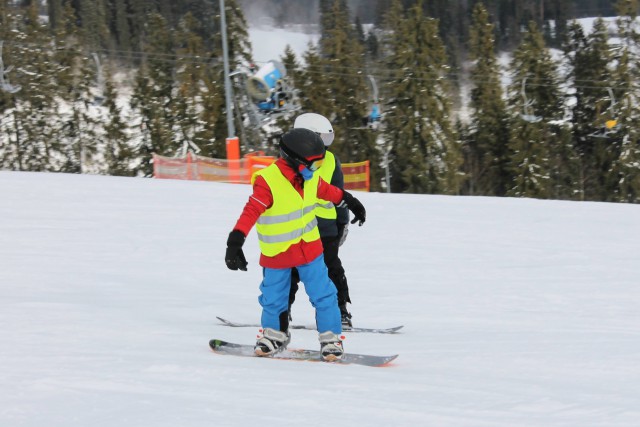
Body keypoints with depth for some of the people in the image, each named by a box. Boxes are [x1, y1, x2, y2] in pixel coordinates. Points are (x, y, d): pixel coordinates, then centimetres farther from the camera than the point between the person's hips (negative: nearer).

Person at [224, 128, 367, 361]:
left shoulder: (311, 177, -5)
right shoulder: (268, 182, -26)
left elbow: (326, 190, 17)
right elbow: (251, 211, -32)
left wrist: (349, 201, 32)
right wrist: (235, 241, -40)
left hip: (309, 247, 4)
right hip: (276, 253, -4)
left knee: (323, 294, 2)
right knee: (273, 298, 12)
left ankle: (330, 337, 16)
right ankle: (275, 333, 35)